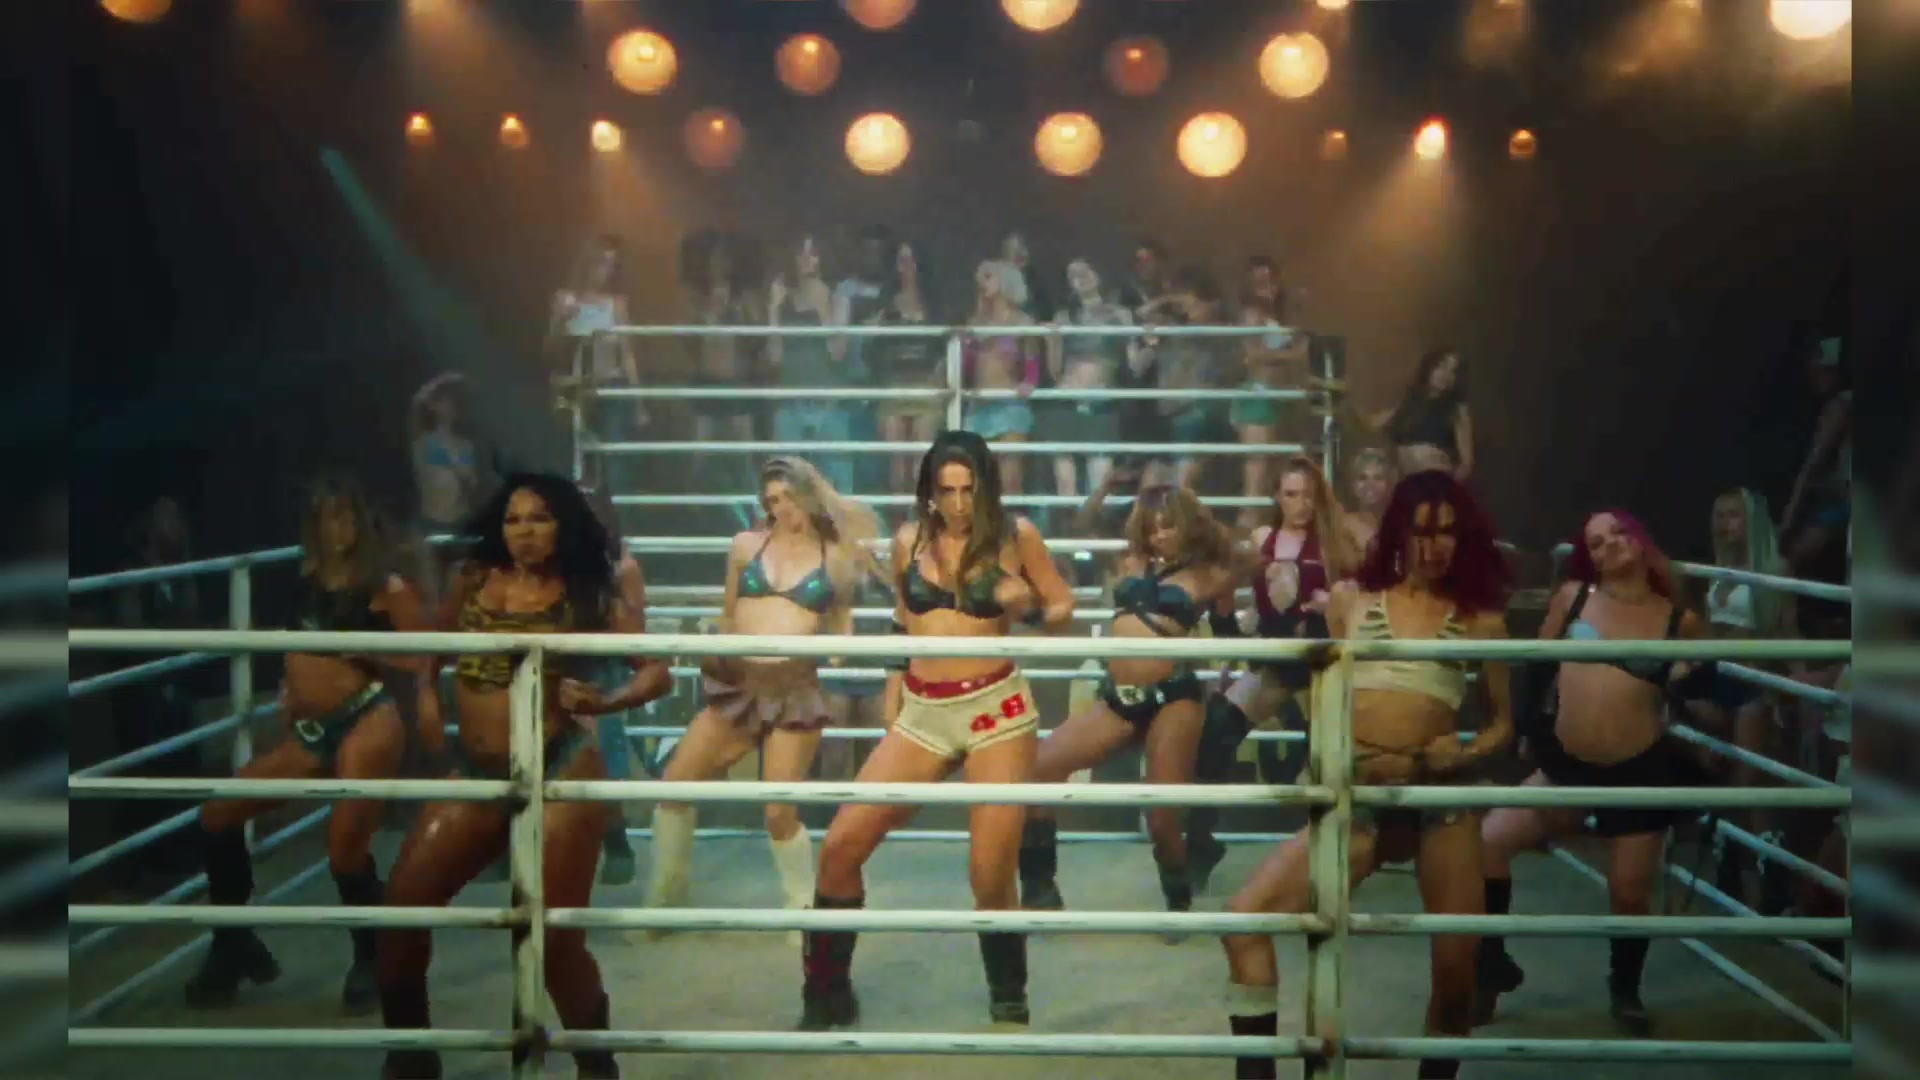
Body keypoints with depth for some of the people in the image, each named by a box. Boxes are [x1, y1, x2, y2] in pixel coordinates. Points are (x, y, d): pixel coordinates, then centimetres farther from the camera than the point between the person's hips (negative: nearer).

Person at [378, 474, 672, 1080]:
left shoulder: (587, 594, -1)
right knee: (403, 904, -3)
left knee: (554, 935, -6)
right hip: (476, 773, 4)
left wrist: (604, 703, -23)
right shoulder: (473, 581, 7)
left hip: (560, 770, -4)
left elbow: (657, 672, -6)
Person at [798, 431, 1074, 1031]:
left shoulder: (1016, 535, -1)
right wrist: (892, 705, 19)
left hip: (997, 710, -3)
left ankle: (1009, 1005, 20)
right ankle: (827, 998, 12)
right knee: (840, 846, -5)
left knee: (991, 879, -5)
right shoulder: (909, 541, 7)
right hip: (922, 714, 3)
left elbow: (1063, 609, 7)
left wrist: (1027, 608, -14)